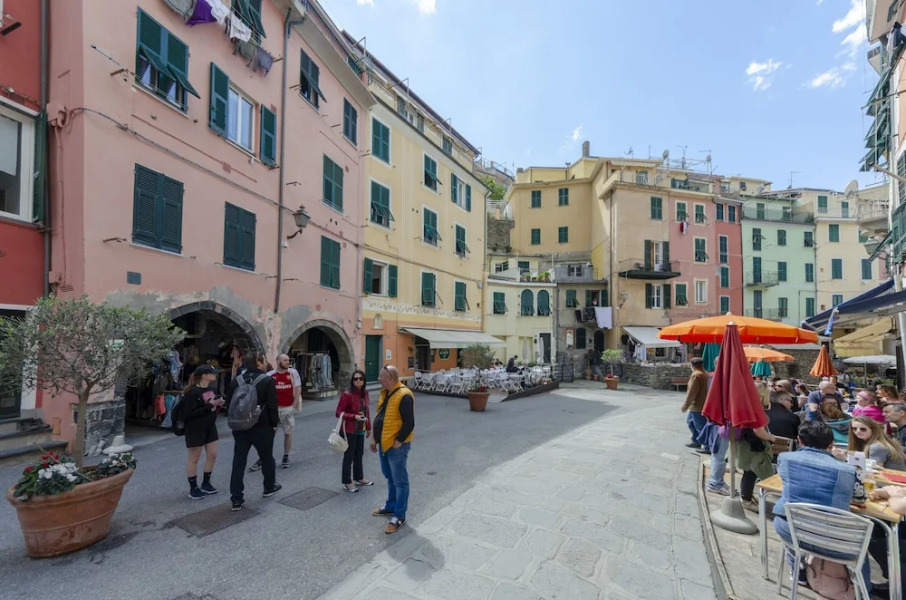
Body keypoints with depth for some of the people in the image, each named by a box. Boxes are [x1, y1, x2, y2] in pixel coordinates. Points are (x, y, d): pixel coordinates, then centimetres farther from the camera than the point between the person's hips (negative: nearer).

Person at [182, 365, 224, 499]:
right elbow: (188, 414, -23)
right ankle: (193, 488, 22)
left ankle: (205, 484, 30)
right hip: (195, 430, -8)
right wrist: (209, 406, -26)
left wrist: (219, 404, -7)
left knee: (212, 455, 13)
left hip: (210, 427, 8)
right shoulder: (192, 392, -20)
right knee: (194, 459, 7)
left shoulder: (211, 389, 2)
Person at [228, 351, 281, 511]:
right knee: (267, 458, 16)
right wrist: (274, 424, -2)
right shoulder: (268, 381, -14)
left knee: (238, 462, 8)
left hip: (240, 427, 4)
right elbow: (272, 406, -15)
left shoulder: (236, 381, 4)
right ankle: (269, 487, 33)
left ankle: (236, 499, 9)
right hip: (262, 427, -4)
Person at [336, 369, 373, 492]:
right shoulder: (347, 394, -19)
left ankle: (359, 478, 36)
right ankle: (347, 482, 23)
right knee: (349, 456, 7)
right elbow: (339, 413, -16)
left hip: (361, 430, 7)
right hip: (350, 431, -6)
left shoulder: (364, 393, 1)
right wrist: (354, 417, -27)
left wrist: (368, 427, 13)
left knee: (359, 454, 19)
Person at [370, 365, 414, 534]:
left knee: (400, 481, 4)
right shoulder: (384, 393, 6)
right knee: (390, 477, 23)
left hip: (396, 446, -9)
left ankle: (399, 516, 15)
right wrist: (375, 438, 15)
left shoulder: (404, 396, -23)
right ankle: (391, 505, 40)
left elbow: (409, 423, -22)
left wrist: (398, 441, -19)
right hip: (384, 444, 9)